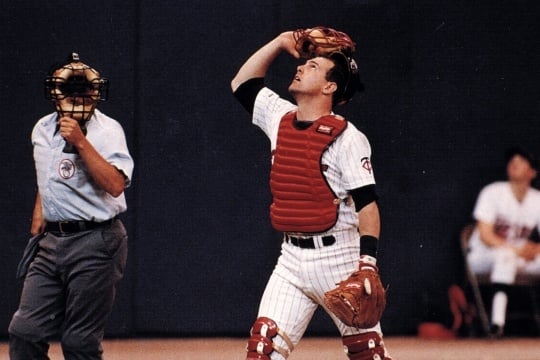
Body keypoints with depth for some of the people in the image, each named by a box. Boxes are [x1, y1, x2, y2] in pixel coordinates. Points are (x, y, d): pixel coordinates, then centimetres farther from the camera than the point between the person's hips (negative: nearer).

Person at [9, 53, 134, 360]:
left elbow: (115, 185, -23)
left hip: (96, 242, -7)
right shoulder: (43, 130, 13)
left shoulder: (107, 130, -9)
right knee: (25, 332, 0)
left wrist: (81, 142, -24)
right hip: (53, 241, 7)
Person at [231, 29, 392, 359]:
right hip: (292, 258, 6)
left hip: (338, 256, -6)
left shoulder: (346, 137, -10)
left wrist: (367, 264, -23)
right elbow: (242, 84, 24)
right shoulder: (280, 119, 10)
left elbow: (367, 204, -14)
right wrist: (280, 43, 16)